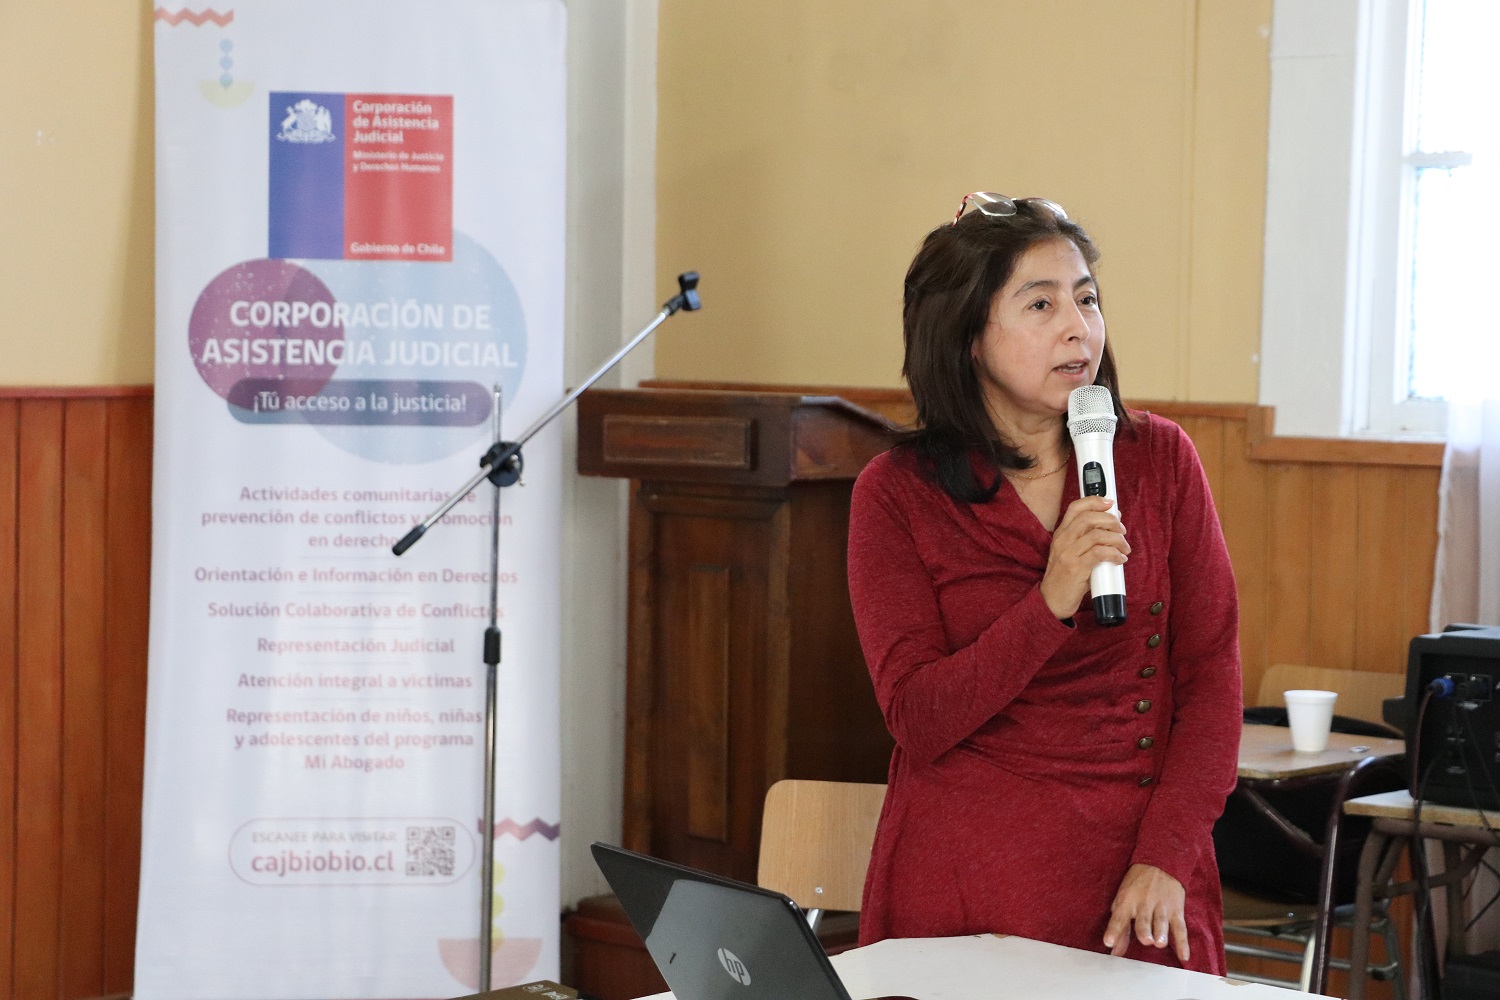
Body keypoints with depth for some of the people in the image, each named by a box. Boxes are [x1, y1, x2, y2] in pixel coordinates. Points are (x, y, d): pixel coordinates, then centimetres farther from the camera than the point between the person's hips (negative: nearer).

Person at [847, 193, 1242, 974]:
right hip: (966, 886, -1)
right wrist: (1050, 606, -23)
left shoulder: (1159, 460, 2)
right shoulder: (896, 494, -3)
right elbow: (917, 721, -10)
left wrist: (1166, 857, -13)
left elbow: (1211, 675, -1)